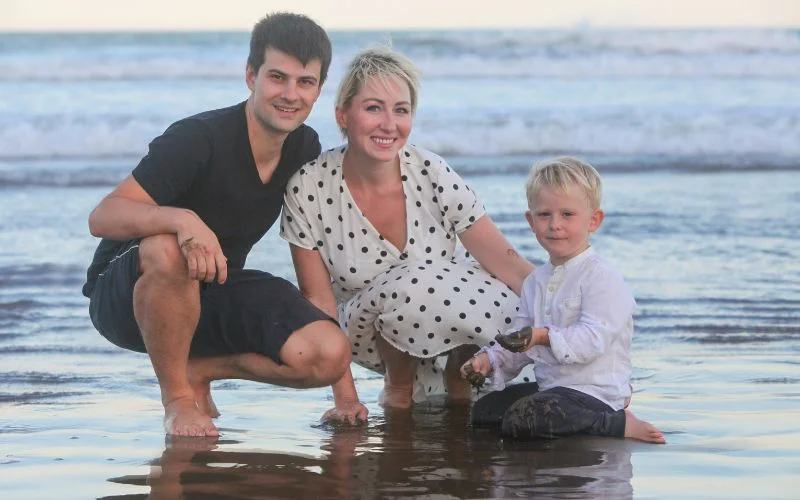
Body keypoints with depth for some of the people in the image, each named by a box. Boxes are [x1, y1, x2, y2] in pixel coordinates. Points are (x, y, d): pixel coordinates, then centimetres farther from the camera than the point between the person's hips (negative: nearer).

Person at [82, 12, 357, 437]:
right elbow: (102, 218, -31)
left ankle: (200, 369, 6)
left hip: (214, 297, 5)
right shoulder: (198, 139, -24)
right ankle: (176, 397, -18)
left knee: (329, 353, -21)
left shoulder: (305, 148, -2)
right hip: (125, 297, -5)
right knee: (167, 251, -42)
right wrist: (182, 219, -51)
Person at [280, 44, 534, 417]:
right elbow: (318, 300, -13)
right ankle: (399, 383, -4)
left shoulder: (432, 176, -17)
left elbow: (506, 262, -14)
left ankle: (456, 376, 2)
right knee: (412, 285, -36)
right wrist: (345, 398, -17)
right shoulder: (308, 190, -19)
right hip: (365, 329, -2)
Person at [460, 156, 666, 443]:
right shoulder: (536, 281, 14)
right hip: (549, 386, 10)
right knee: (482, 411, 14)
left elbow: (593, 338, -23)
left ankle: (619, 424, -16)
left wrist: (545, 337, -33)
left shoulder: (601, 277, -13)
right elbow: (520, 340, 17)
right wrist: (490, 360, -1)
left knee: (519, 421, -29)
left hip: (595, 393, -10)